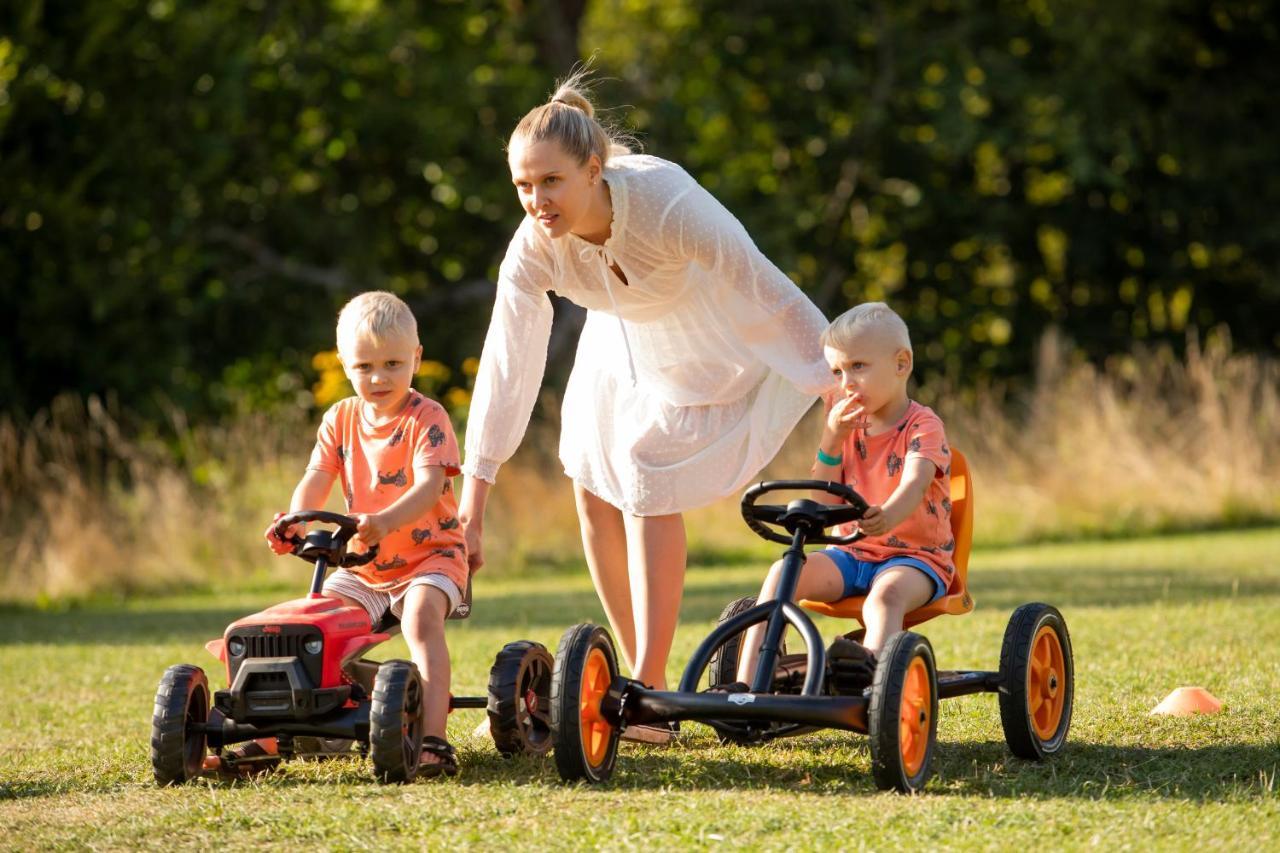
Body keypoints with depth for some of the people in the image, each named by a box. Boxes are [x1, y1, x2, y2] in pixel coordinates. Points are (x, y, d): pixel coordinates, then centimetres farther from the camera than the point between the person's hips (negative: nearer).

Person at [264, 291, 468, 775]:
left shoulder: (426, 418, -11)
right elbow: (316, 480, -3)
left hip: (430, 556, -6)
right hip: (363, 567, 6)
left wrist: (386, 521, -45)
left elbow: (429, 486, -25)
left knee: (421, 616, -33)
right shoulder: (341, 420, 6)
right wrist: (293, 522, -26)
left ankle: (433, 738, -39)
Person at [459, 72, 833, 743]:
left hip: (712, 341, -5)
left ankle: (649, 695, -11)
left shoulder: (667, 204, -39)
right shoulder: (533, 251, -25)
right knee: (591, 486, -1)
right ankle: (643, 679, 13)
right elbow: (505, 372, -21)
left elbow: (767, 291, -30)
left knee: (645, 478, -16)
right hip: (622, 341, 5)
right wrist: (470, 512, -22)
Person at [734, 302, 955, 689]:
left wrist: (888, 515, -52)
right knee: (783, 572, -20)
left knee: (887, 593, -38)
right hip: (852, 553, 5)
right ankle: (745, 687, -29)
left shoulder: (923, 425, -7)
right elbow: (824, 501, 3)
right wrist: (831, 438, -11)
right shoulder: (848, 426, 12)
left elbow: (915, 483, -29)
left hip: (915, 556, -5)